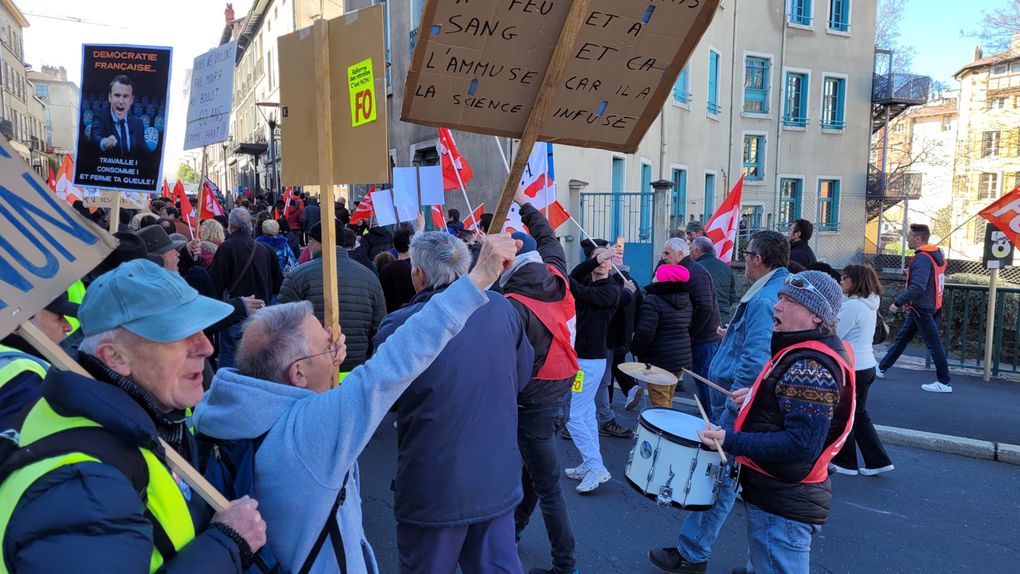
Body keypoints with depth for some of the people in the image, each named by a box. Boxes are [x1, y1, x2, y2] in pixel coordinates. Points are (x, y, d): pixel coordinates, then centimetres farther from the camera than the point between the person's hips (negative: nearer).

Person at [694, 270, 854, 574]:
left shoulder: (811, 366, -25)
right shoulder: (806, 352, 8)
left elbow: (802, 444, -30)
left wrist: (730, 441, -28)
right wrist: (759, 397, 12)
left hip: (782, 505, -10)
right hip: (781, 494, 11)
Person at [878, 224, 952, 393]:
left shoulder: (923, 258, -20)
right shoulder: (935, 255, 10)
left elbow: (917, 287, -30)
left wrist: (898, 302, -24)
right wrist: (909, 303, 18)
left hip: (922, 309, -10)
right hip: (920, 307, 10)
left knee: (933, 344, -2)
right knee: (901, 338, 15)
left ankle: (945, 382, 5)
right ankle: (881, 368, 24)